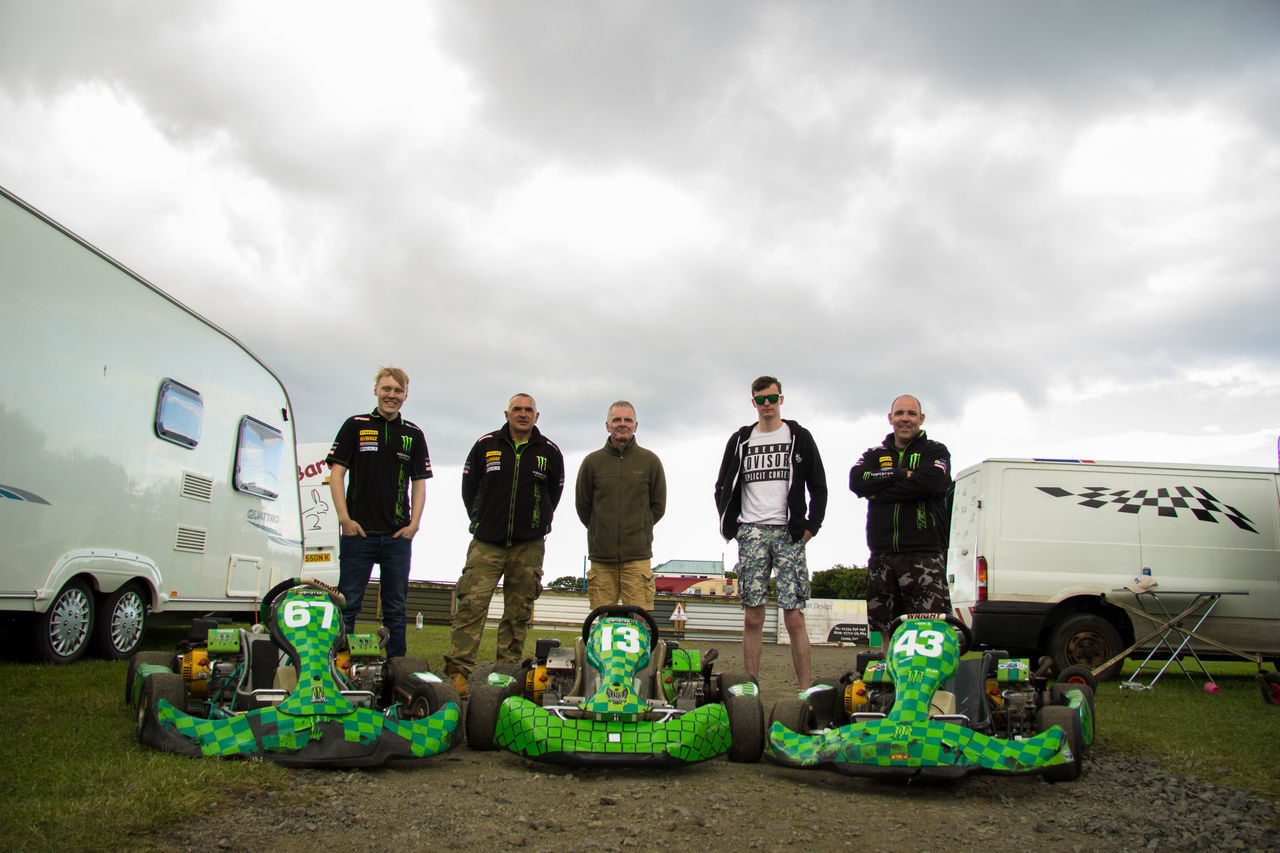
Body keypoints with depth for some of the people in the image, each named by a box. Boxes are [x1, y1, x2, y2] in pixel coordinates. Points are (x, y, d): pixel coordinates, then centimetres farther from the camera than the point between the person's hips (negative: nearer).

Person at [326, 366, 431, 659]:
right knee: (347, 605, -1)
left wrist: (414, 524, -2)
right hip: (358, 531, -2)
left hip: (398, 535, 2)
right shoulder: (355, 426, 5)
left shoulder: (413, 434, 11)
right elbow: (337, 473, 1)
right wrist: (344, 518, -8)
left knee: (396, 608, 7)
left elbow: (419, 481, 10)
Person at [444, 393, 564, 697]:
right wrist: (482, 522, 12)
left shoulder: (549, 451, 7)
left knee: (518, 614, 4)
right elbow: (468, 487, 14)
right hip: (486, 544, -1)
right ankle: (458, 670, -8)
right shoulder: (485, 445, 6)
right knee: (471, 605, -11)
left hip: (528, 547, 1)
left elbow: (554, 492, 17)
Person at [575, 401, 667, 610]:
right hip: (601, 556, 1)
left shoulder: (650, 461, 4)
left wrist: (638, 530, 8)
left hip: (638, 556, -1)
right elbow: (582, 505, 12)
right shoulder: (592, 462, 4)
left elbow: (658, 506, 11)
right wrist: (600, 532, 10)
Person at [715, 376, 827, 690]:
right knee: (752, 618, 0)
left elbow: (819, 487, 9)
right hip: (751, 533, 2)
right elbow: (723, 487, 18)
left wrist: (811, 526, -1)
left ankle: (805, 689, 0)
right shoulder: (740, 440, 14)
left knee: (794, 617, -6)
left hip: (789, 533, -2)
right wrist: (730, 524, 6)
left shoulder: (799, 437, 9)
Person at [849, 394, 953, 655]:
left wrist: (879, 494, -4)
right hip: (882, 557, 4)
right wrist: (901, 474, -7)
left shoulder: (935, 451, 11)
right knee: (887, 631, 5)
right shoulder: (875, 455, 20)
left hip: (924, 554, -3)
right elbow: (856, 481, 0)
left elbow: (930, 482, -11)